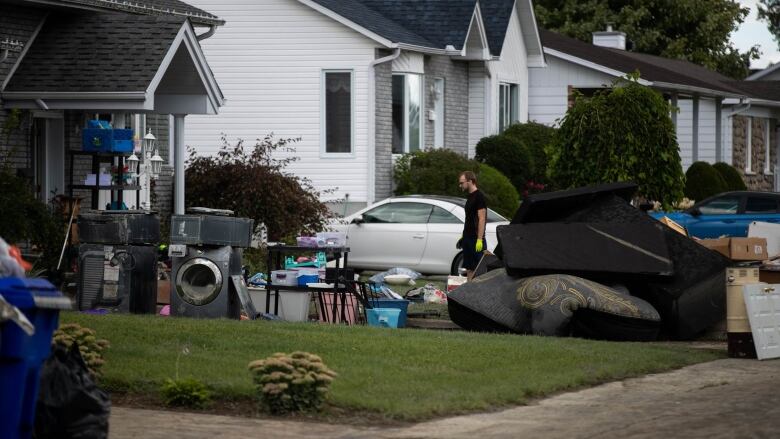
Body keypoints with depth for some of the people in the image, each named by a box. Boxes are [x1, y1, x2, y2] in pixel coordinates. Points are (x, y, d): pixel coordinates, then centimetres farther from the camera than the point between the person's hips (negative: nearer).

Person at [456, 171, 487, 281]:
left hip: (476, 239, -9)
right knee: (469, 268, 9)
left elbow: (482, 219, -17)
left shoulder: (479, 196, -12)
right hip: (468, 238, 9)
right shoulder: (470, 196, 16)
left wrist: (479, 239, -22)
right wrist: (463, 237, 22)